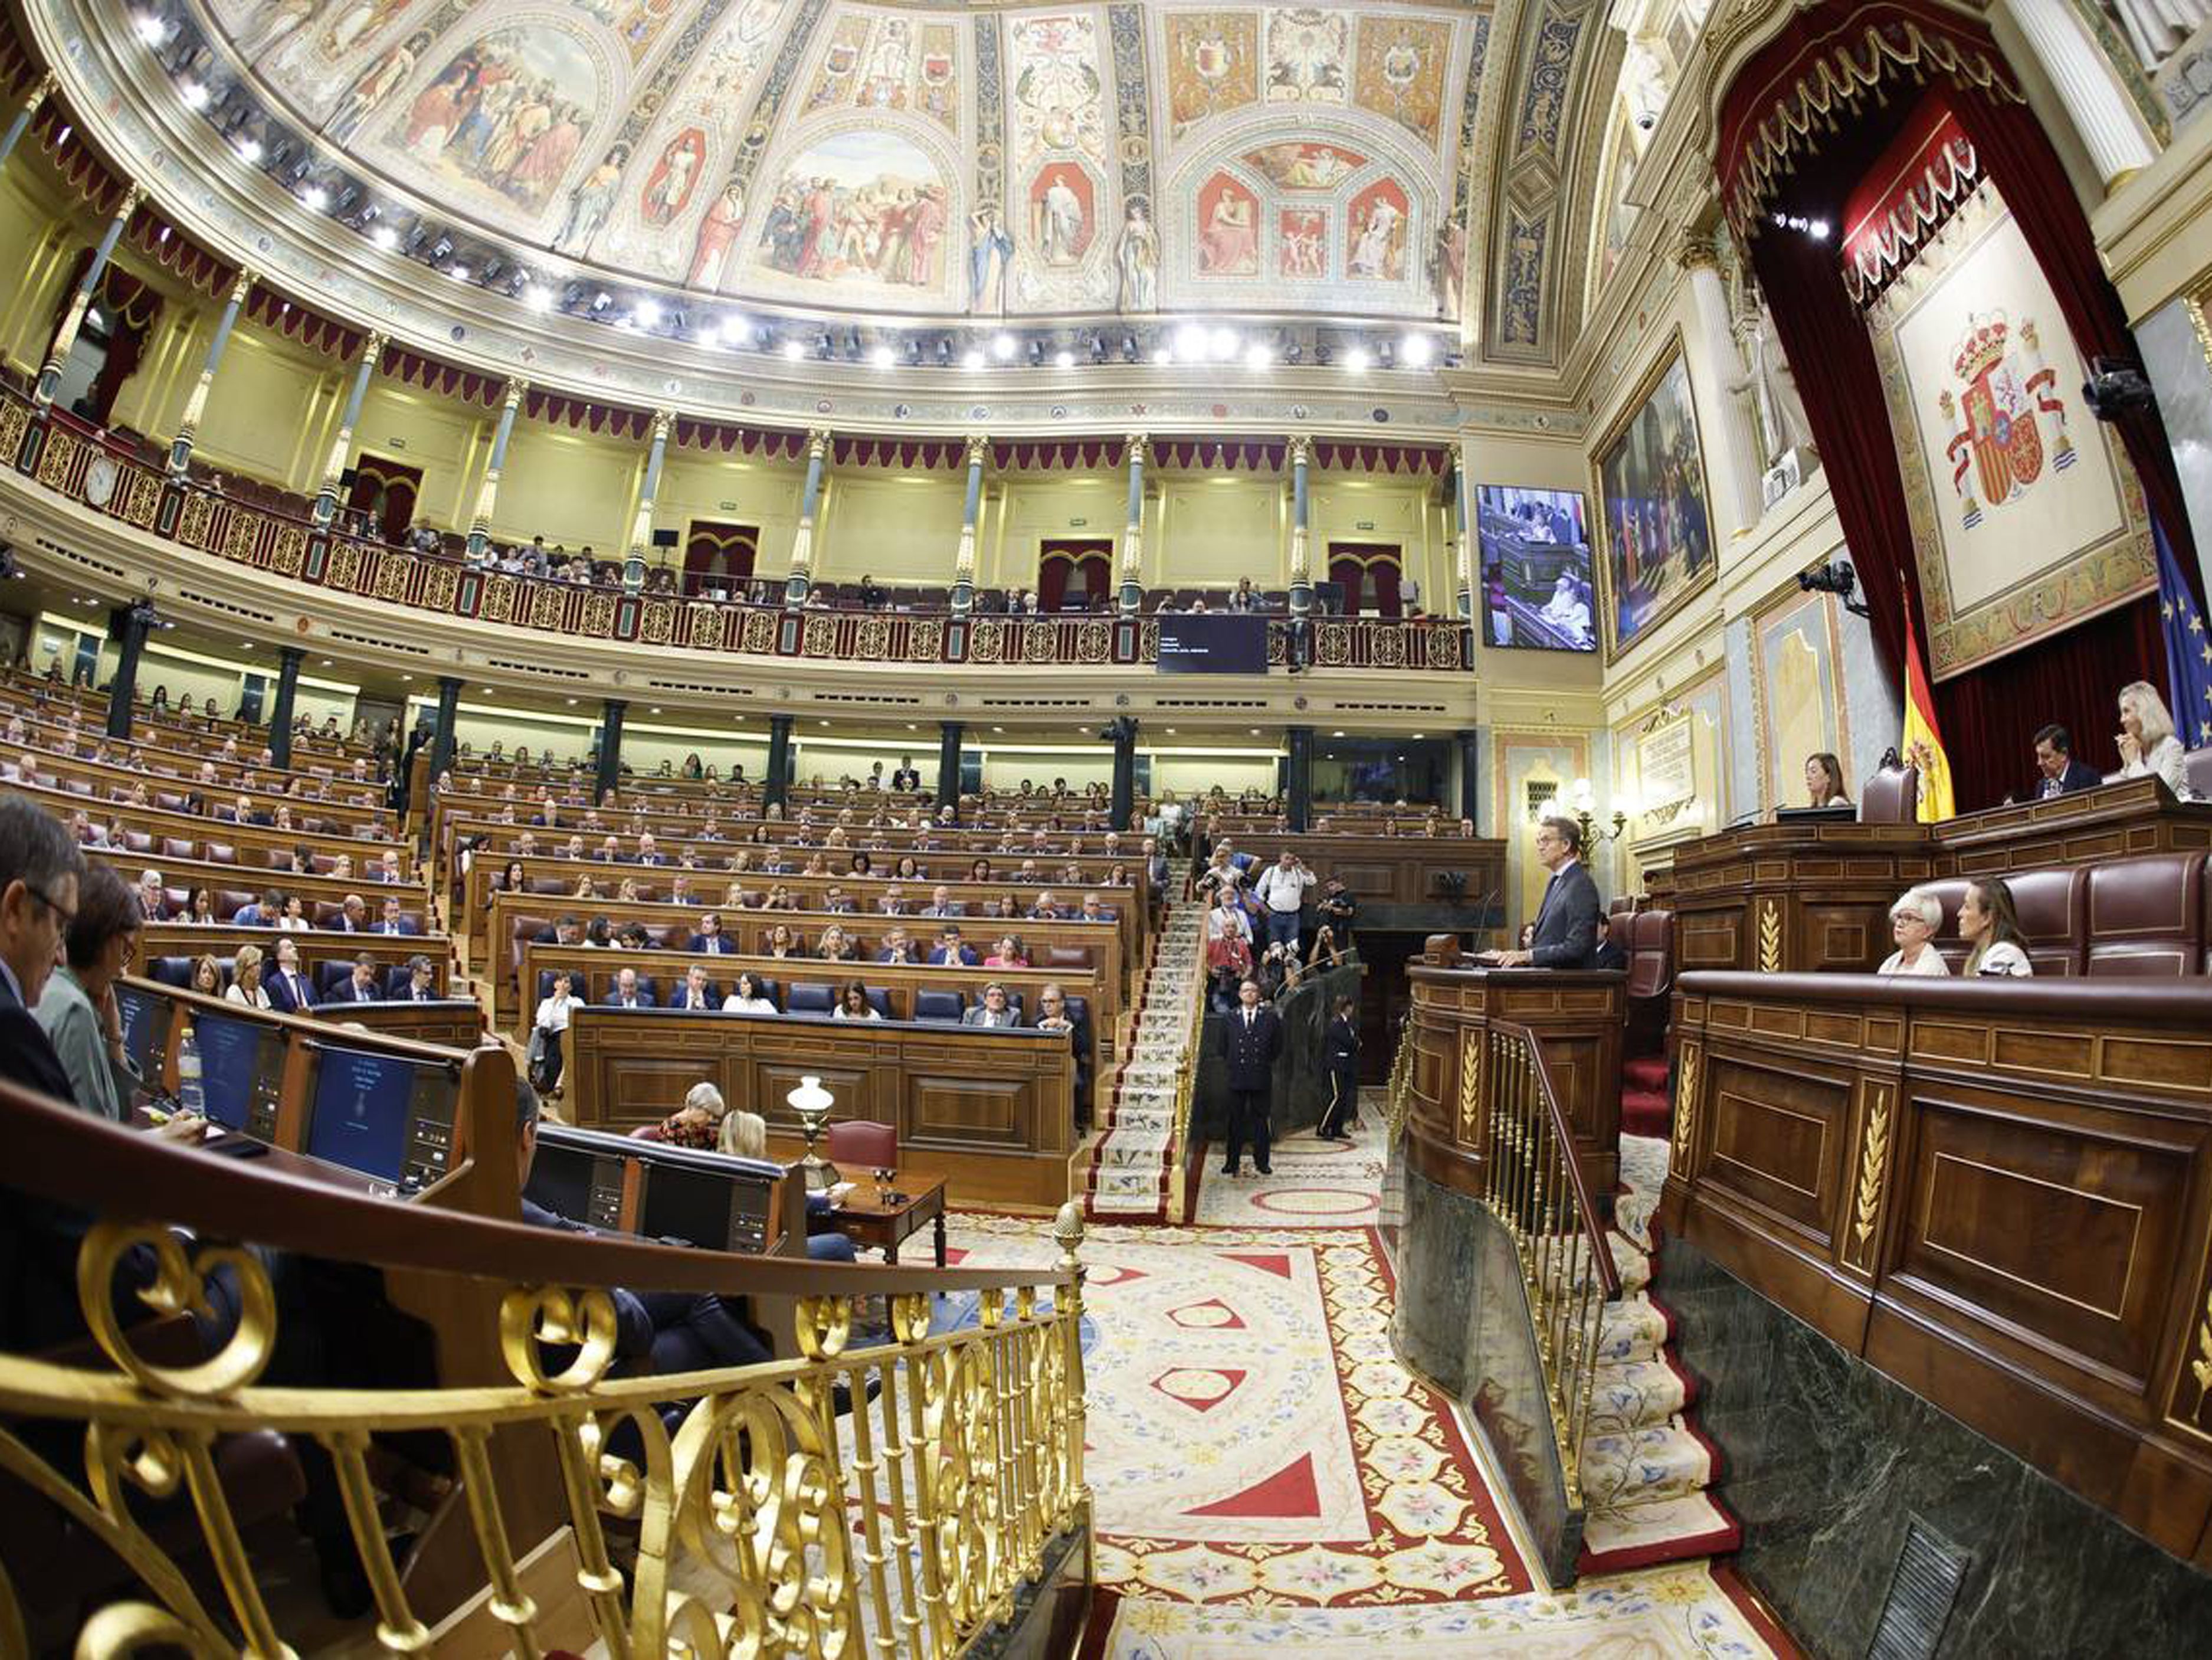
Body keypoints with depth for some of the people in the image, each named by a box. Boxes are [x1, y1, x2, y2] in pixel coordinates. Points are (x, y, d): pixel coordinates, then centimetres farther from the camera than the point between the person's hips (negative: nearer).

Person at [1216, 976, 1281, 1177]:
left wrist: (1265, 1063, 4)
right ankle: (1233, 1162, 14)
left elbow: (1277, 1047, 7)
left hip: (1261, 1077, -1)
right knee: (1235, 1120, 6)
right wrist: (1232, 1064, 6)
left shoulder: (1271, 1017, 1)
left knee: (1260, 1119, 6)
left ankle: (1261, 1161, 17)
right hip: (1237, 1077, 1)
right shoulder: (1229, 1018, 5)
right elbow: (1221, 1046, 12)